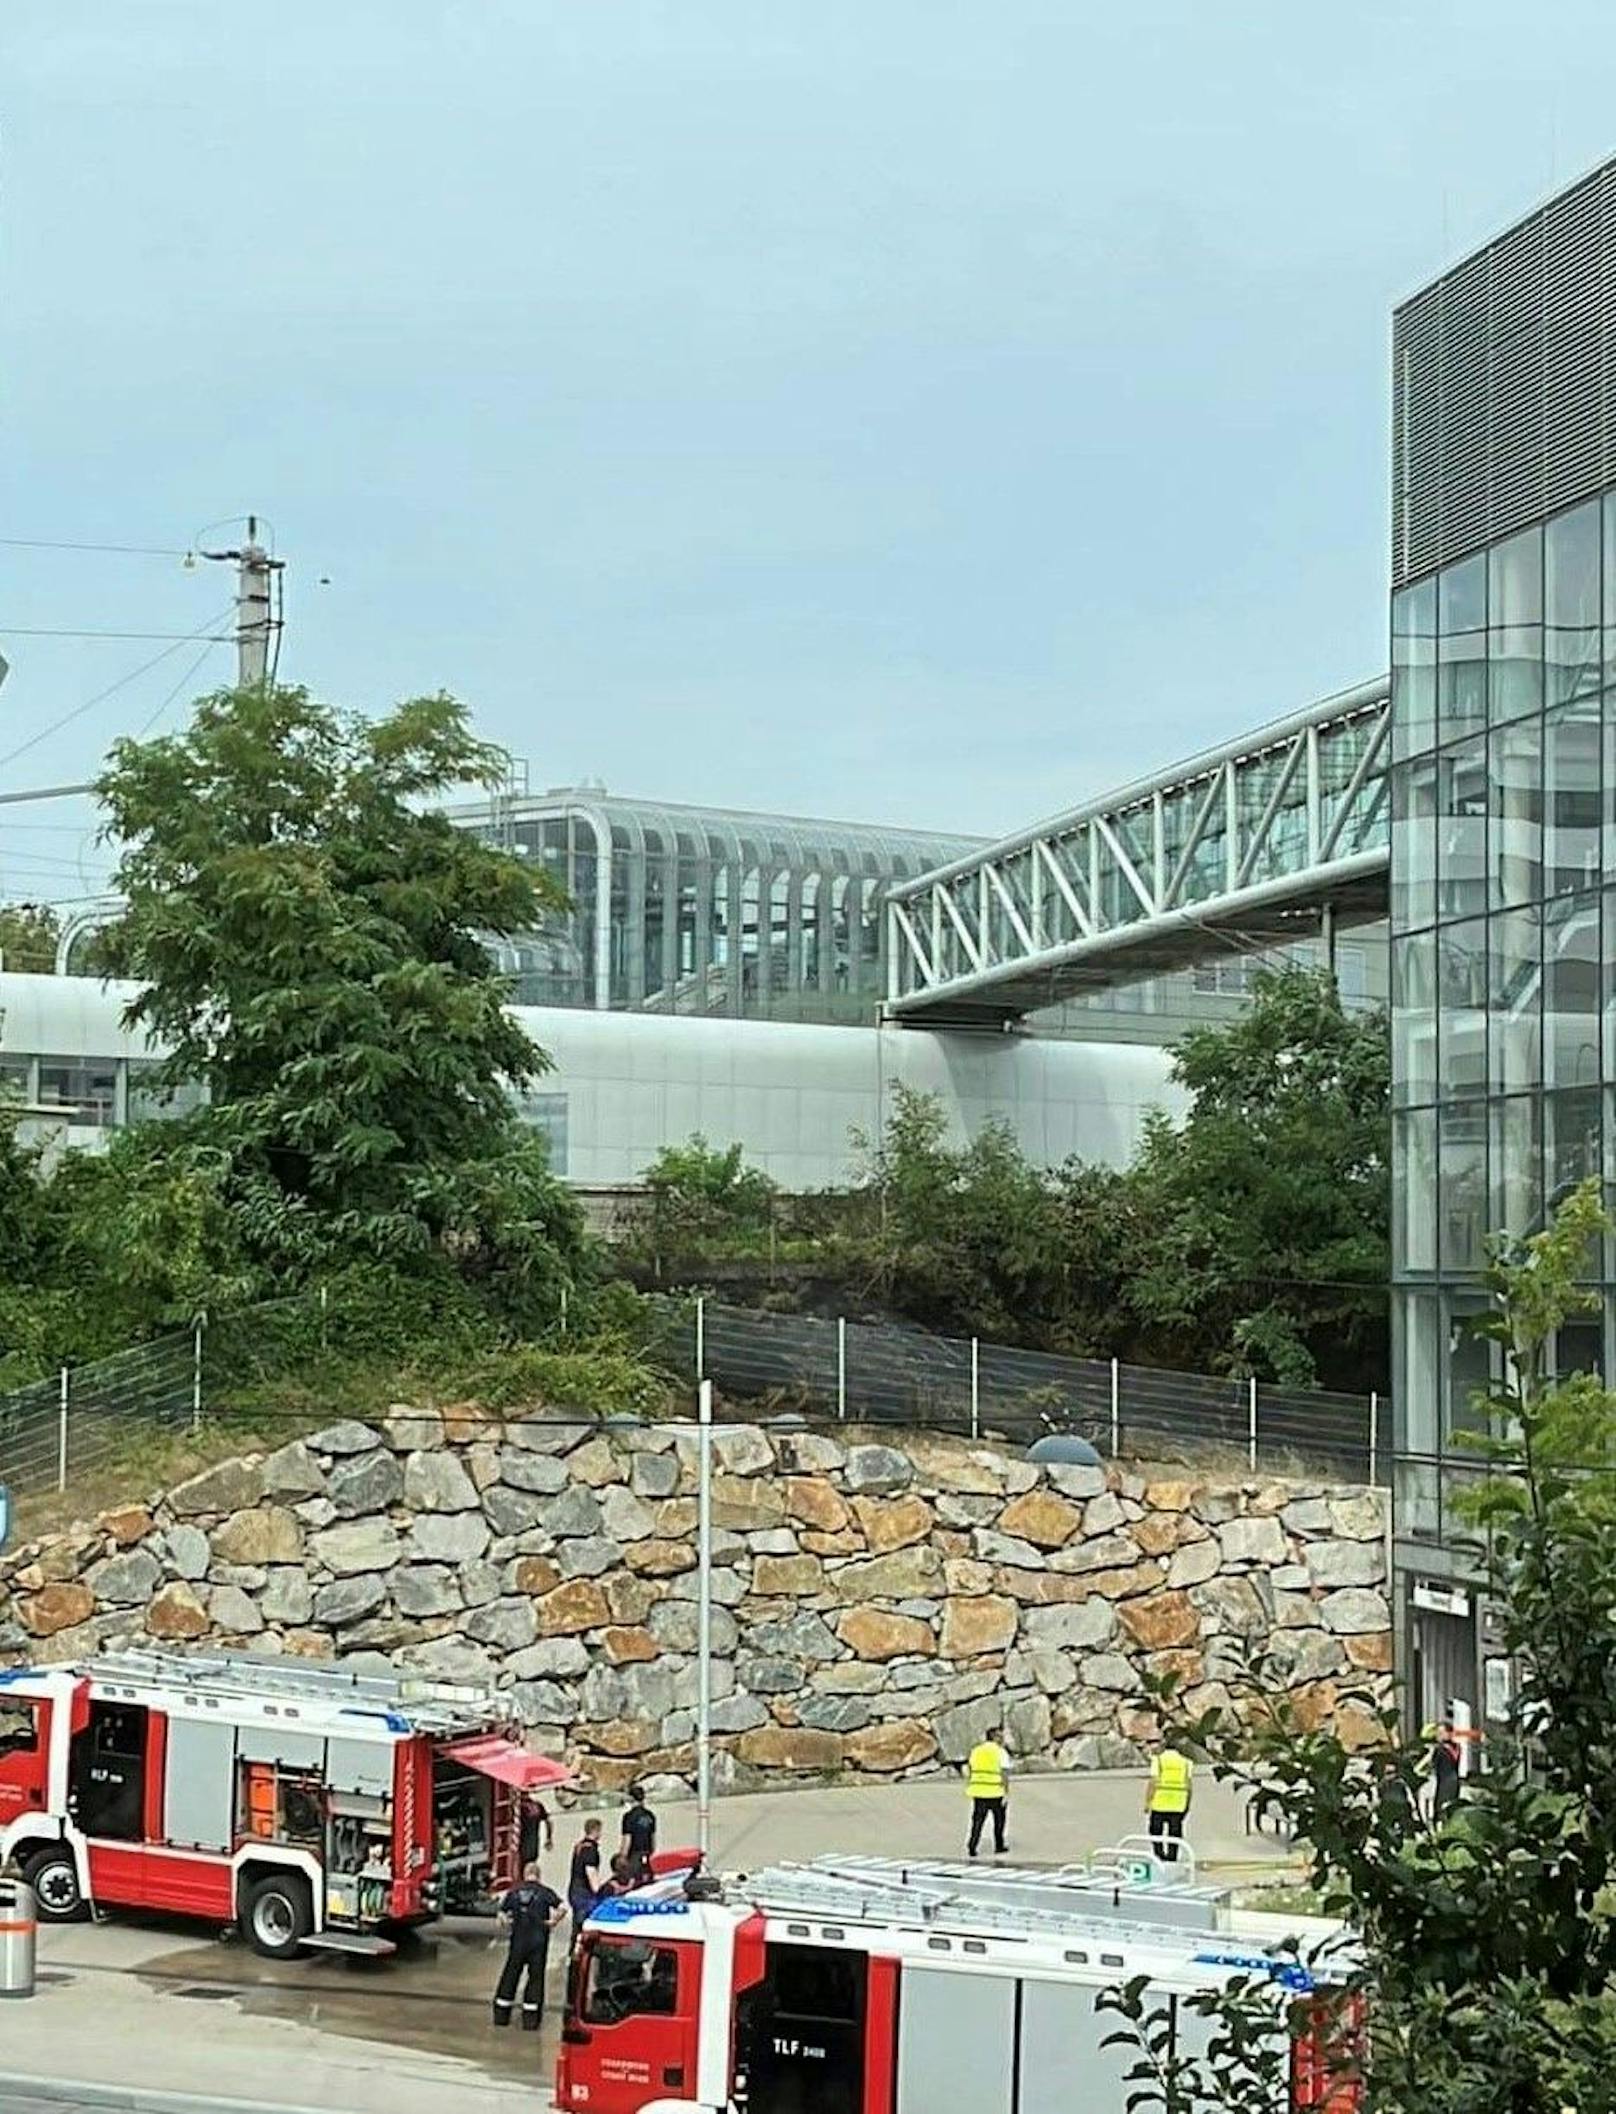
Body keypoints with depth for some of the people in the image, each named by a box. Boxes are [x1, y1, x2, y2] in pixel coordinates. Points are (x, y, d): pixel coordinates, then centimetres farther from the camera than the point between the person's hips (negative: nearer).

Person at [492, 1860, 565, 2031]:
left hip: (517, 1941, 2)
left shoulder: (514, 1892, 5)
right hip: (538, 1942, -2)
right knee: (536, 1978, 6)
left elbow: (502, 1914, 3)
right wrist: (554, 1921, -2)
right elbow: (562, 1908, -15)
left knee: (510, 1976, 14)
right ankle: (530, 2020, 4)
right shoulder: (546, 1892, -2)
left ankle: (501, 2015, 20)